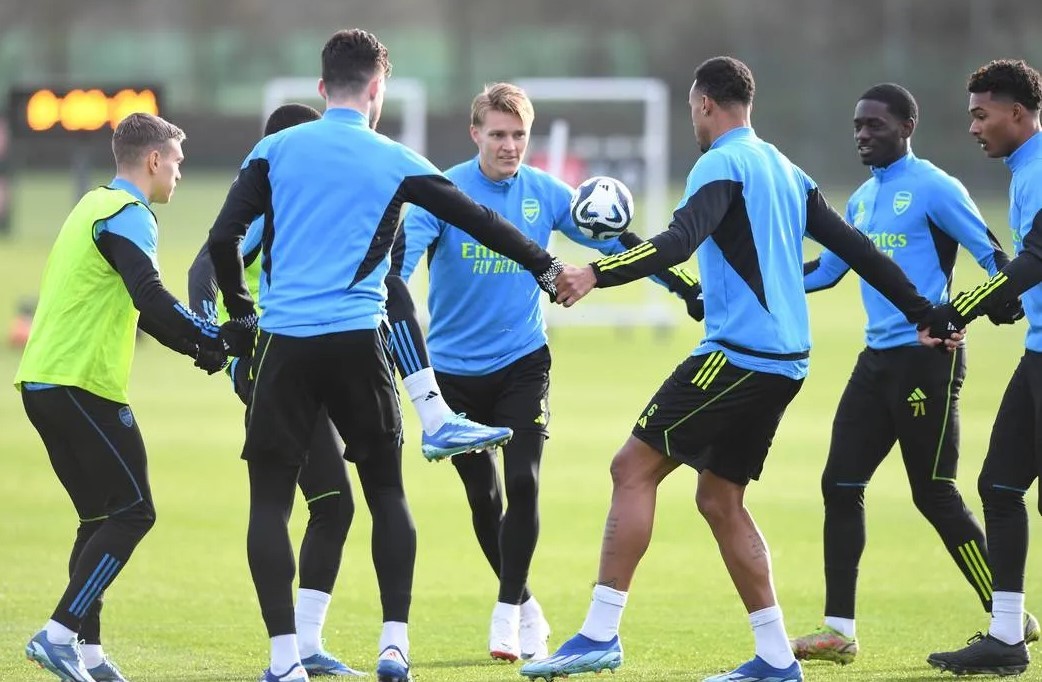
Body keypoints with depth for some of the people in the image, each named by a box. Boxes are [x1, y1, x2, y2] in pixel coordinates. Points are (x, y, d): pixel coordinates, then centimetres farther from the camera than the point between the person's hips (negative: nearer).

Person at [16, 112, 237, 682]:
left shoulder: (95, 207, 22)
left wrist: (198, 344, 19)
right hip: (81, 384, -10)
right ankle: (60, 634, -14)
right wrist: (214, 338, -19)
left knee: (101, 519, 12)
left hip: (43, 380, 10)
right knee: (132, 512, -7)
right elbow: (149, 297, -24)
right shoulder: (127, 215, -9)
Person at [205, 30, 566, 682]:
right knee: (388, 492, 14)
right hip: (358, 344, 0)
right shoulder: (394, 162, 5)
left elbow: (224, 238, -2)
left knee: (269, 499, 5)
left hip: (284, 344, 0)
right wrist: (546, 267, 25)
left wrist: (241, 309, 15)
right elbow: (480, 222, 11)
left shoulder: (275, 150, 5)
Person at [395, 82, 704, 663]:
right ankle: (524, 605, 26)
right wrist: (386, 302, -44)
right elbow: (406, 245, -25)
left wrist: (688, 289, 1)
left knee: (523, 484, -14)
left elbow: (615, 241, 5)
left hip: (522, 361, 1)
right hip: (455, 368, -1)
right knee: (483, 497, 7)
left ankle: (509, 608, 1)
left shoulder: (547, 195, -1)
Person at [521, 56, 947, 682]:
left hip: (737, 352, -9)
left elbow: (680, 242, -24)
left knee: (634, 467, -8)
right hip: (786, 359, 9)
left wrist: (597, 274, -34)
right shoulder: (785, 171, 19)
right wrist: (926, 315, 26)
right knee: (720, 500, 14)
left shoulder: (724, 164, -8)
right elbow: (855, 247, 20)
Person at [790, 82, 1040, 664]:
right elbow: (826, 270, 25)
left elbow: (994, 256, -13)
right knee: (841, 484, 3)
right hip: (878, 356, 8)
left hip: (927, 356, -8)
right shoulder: (863, 198, 15)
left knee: (934, 493, -6)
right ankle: (840, 631, 7)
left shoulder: (933, 188, -9)